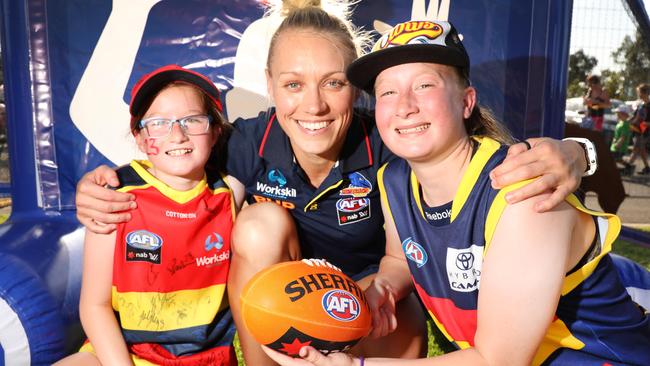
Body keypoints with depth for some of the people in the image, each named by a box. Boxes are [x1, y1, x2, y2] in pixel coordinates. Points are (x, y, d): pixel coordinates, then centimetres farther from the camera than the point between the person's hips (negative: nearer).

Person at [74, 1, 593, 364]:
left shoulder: (385, 146, -26)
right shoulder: (250, 143, -21)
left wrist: (562, 158, -48)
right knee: (262, 222, -28)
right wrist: (110, 197, -35)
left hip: (369, 283, -1)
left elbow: (477, 160, -27)